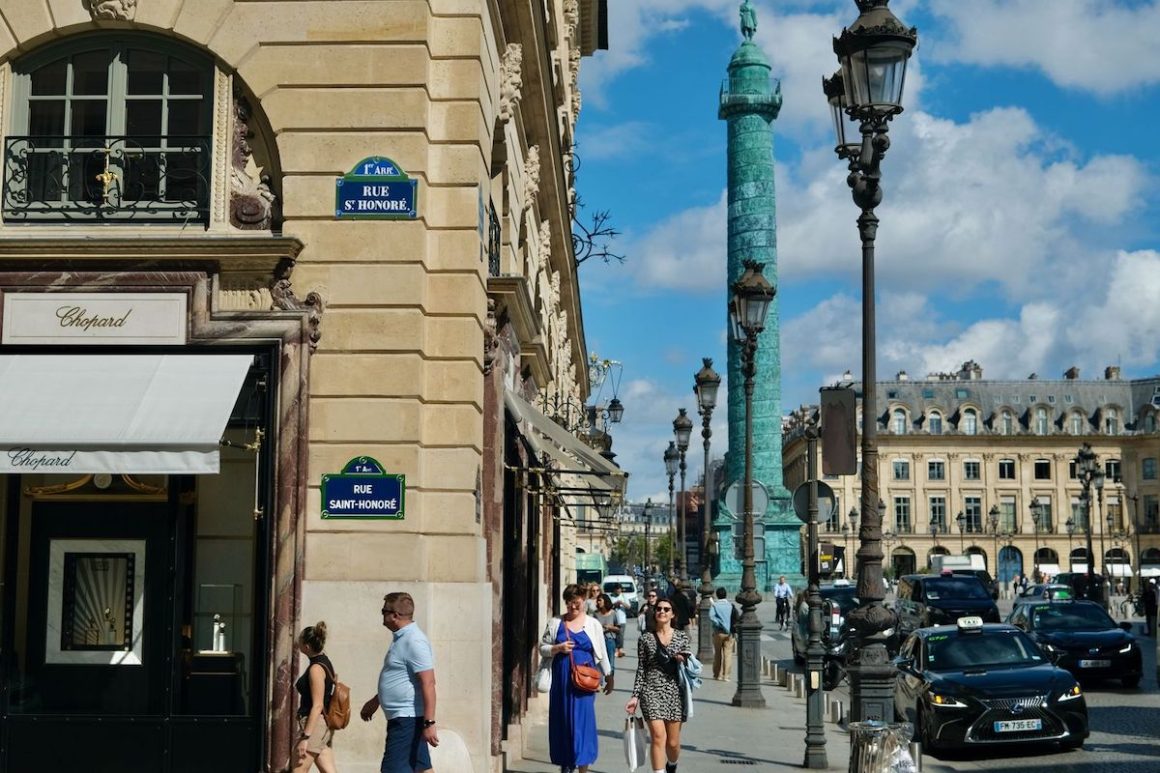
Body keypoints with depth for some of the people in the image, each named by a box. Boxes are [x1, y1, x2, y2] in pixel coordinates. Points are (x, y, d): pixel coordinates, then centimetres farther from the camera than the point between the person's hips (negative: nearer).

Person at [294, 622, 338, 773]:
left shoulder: (316, 668, -17)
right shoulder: (324, 662, 12)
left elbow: (317, 706, -20)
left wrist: (305, 737, -21)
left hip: (315, 725, -10)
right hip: (324, 725, 10)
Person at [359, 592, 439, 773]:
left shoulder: (414, 641, -17)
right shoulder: (401, 638, 15)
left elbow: (428, 684, -23)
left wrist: (429, 723, -27)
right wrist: (375, 701, 38)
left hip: (407, 719, -10)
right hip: (402, 717, 10)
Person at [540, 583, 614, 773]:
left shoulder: (593, 624, 5)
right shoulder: (555, 623, 6)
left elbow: (602, 654, 10)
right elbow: (542, 648, 8)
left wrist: (609, 676, 10)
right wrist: (558, 648, -10)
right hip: (561, 679, 1)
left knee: (583, 721, -7)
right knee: (562, 721, 4)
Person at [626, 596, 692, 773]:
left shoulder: (682, 637, 7)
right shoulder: (645, 638, 5)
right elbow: (641, 669, 6)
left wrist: (683, 660, -13)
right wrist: (635, 696, 1)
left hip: (675, 691, 1)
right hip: (652, 691, -1)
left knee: (673, 742, 8)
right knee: (658, 736, -17)